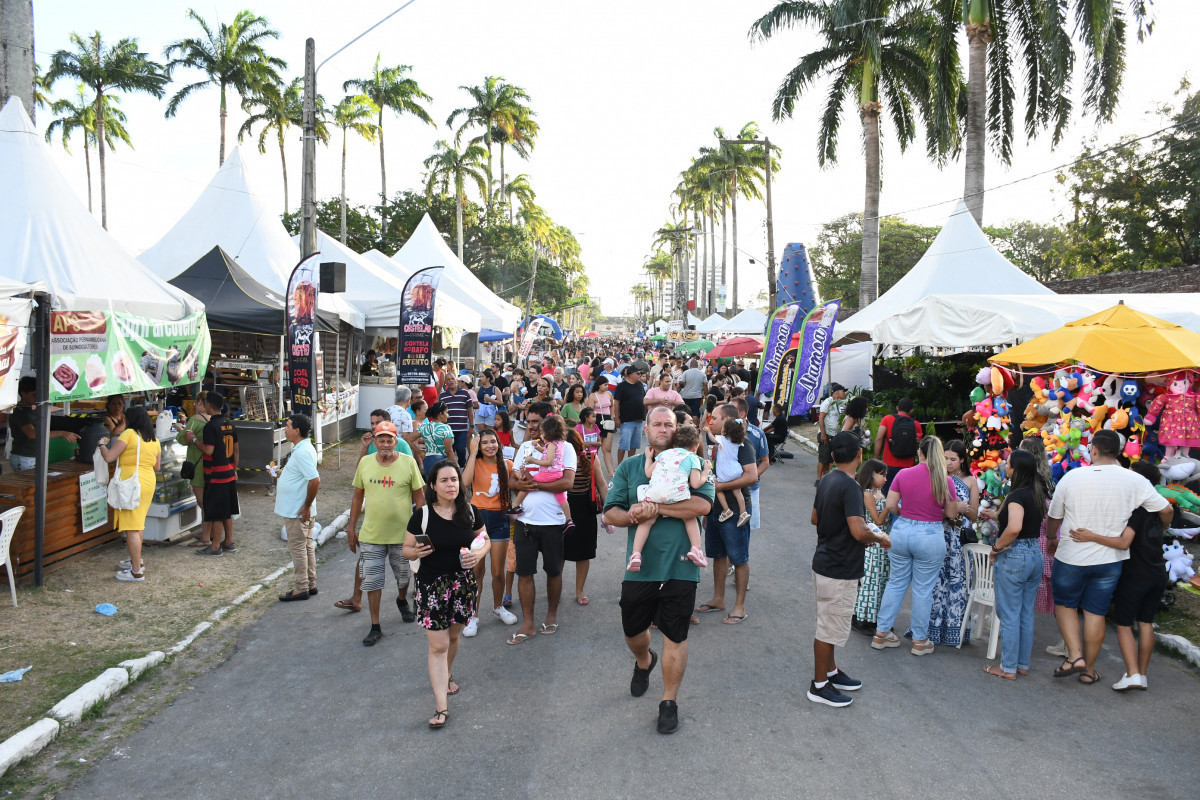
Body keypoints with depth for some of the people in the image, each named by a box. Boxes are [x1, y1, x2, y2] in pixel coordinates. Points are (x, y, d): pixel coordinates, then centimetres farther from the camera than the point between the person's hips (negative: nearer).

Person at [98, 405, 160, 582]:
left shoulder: (129, 434, -9)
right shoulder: (154, 440, 12)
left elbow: (108, 457, -13)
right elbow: (157, 467, 17)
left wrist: (102, 444, 6)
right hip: (148, 482, 8)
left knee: (131, 528, -5)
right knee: (137, 525, 22)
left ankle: (137, 572, -3)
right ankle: (136, 560, 34)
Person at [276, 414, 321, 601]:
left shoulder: (302, 452, -23)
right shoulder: (302, 448, 10)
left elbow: (315, 480, -30)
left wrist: (307, 506, -23)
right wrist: (282, 473, 14)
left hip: (297, 511, -10)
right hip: (296, 509, 10)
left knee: (298, 548, 0)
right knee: (306, 546, 15)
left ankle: (301, 589, 9)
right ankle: (310, 585, 24)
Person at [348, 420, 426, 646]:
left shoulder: (408, 462, -8)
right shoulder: (365, 463, -1)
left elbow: (419, 497, -2)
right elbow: (357, 496, 8)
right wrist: (351, 527, 9)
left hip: (402, 534, -1)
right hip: (371, 534, 1)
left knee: (403, 576, 18)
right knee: (372, 581, 3)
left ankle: (402, 601, 49)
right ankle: (375, 627, 15)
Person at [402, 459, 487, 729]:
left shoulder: (470, 512, -2)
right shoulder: (422, 515, -10)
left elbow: (485, 539, 11)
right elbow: (405, 549, -1)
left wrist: (478, 553, -9)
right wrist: (416, 552, -23)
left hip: (463, 583, 3)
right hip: (432, 585, -3)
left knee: (453, 636, 20)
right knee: (438, 645, -4)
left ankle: (446, 676, 49)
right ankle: (441, 707, 1)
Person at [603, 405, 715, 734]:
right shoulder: (629, 467, 6)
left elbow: (703, 505, -19)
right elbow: (610, 512, 1)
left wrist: (655, 506, -20)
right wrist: (633, 516, -20)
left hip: (679, 567, -2)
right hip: (639, 567, 3)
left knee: (675, 636, 6)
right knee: (633, 631, 18)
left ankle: (670, 701, 24)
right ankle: (644, 661, 52)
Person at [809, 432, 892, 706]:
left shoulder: (827, 481, 6)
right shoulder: (850, 486, -23)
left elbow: (815, 518, 19)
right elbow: (859, 532, -29)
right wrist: (879, 538, -11)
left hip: (826, 562, 9)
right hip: (839, 570, -9)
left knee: (829, 625, 21)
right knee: (829, 628, 2)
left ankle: (831, 672, 35)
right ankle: (819, 685, 13)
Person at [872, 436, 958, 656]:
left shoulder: (903, 474, -5)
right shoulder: (945, 480, -10)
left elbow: (890, 506, -4)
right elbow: (952, 514, -2)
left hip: (901, 531, 2)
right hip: (930, 536, -2)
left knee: (896, 583, 15)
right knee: (923, 590, 9)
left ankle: (881, 633, 21)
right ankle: (920, 641, 21)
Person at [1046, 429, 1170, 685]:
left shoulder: (1072, 477, -10)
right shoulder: (1135, 481, -8)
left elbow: (1054, 517, 0)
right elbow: (1166, 511, 1)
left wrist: (1051, 538, 21)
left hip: (1071, 557, -1)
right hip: (1109, 560, 2)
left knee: (1064, 604, 18)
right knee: (1096, 613, 11)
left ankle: (1075, 655, 4)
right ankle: (1089, 669, 20)